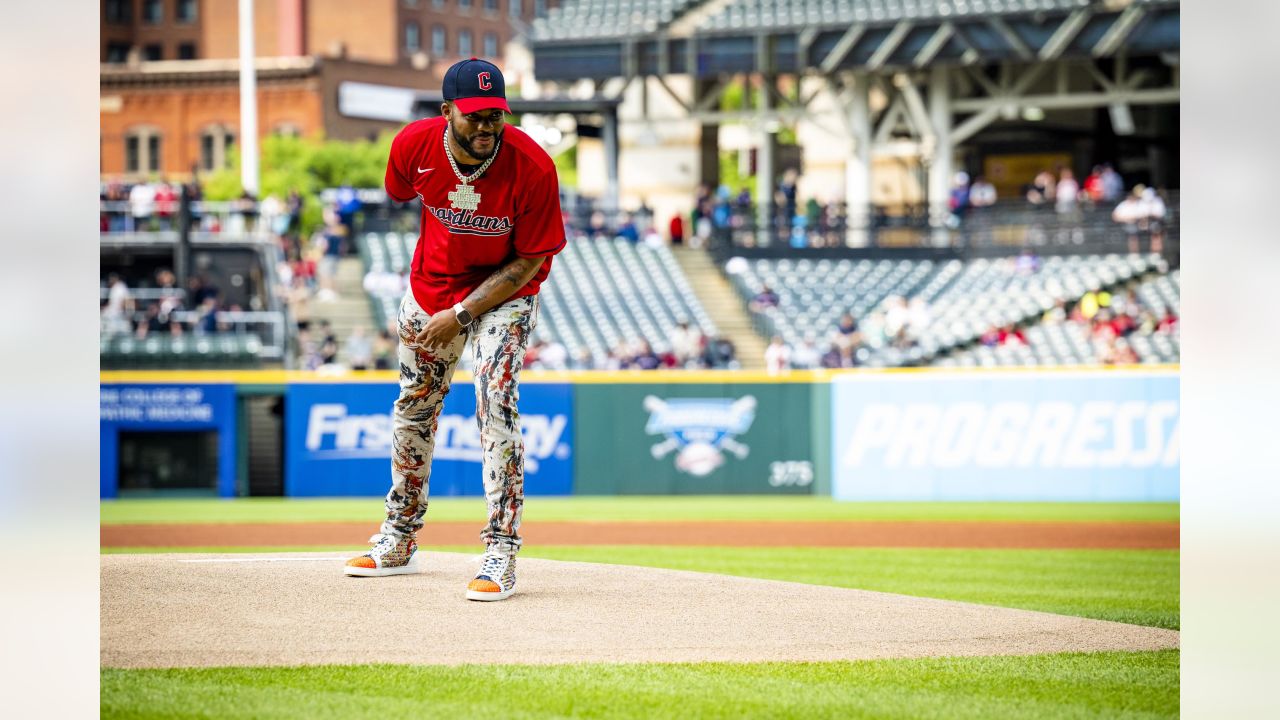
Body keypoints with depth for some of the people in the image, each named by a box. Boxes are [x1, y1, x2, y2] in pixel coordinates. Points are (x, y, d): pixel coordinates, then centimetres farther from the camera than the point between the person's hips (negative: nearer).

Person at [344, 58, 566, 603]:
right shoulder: (413, 146, -21)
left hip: (504, 293, -4)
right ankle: (398, 541, 32)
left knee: (496, 407, -21)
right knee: (413, 407, 14)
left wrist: (461, 315, -25)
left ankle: (500, 555, -17)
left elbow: (529, 263, -22)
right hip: (432, 285, 4)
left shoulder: (533, 167, -31)